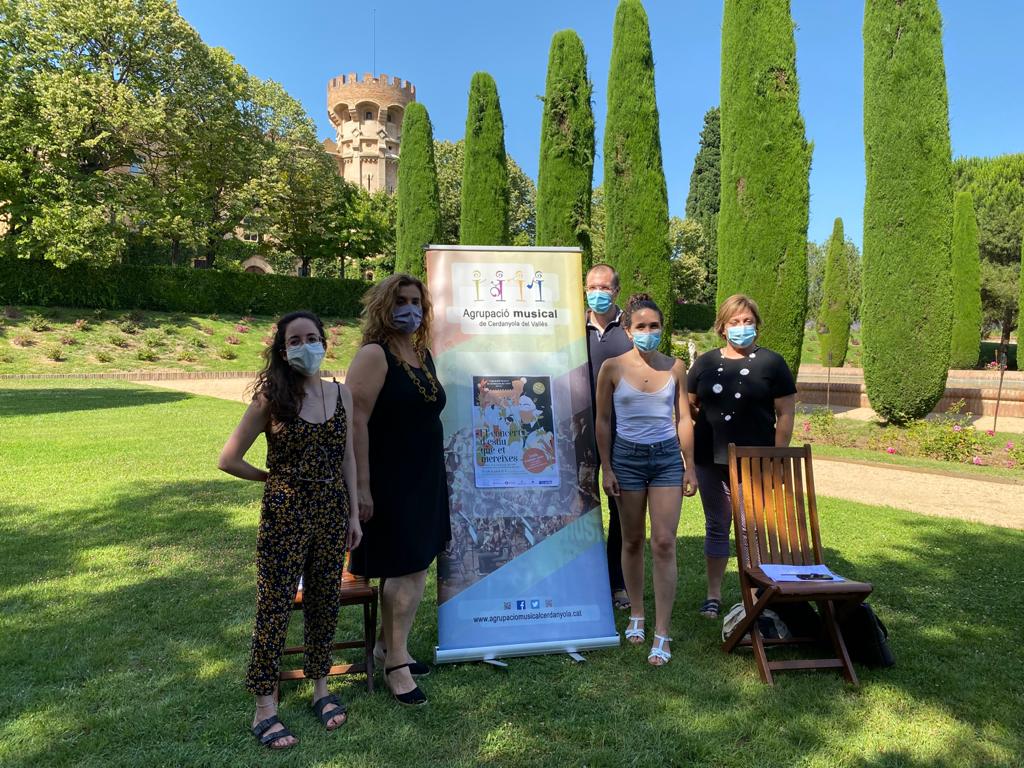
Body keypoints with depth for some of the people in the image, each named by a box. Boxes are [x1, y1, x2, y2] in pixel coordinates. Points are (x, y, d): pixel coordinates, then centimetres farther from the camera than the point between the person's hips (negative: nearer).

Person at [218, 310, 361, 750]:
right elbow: (229, 460, -3)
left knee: (325, 603, 13)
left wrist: (354, 514, 6)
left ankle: (320, 688, 33)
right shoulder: (271, 398, -8)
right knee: (274, 607, 5)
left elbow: (348, 458, 7)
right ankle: (265, 709, 19)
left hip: (332, 514, 3)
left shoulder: (341, 394, 2)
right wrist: (275, 478, 5)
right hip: (284, 516, -3)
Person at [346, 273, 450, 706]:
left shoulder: (423, 353, 11)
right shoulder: (375, 355, -14)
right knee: (406, 567, -3)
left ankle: (388, 644, 33)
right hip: (389, 482, -8)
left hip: (425, 479, 8)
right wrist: (362, 486, -22)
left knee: (410, 566, 15)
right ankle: (395, 662, 14)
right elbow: (356, 420, -19)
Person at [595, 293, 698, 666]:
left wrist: (689, 466, 5)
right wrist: (606, 468, -3)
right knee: (632, 541, 10)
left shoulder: (675, 367, 1)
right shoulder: (613, 367, -4)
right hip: (627, 456, -1)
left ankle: (662, 634, 2)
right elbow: (603, 421, 0)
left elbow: (683, 419, 6)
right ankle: (636, 614, 29)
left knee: (664, 544, -4)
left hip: (667, 457, 1)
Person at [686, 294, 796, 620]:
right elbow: (689, 407, 14)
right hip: (710, 460, 3)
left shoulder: (771, 362, -1)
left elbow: (785, 414, -1)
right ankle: (713, 594, 23)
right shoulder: (705, 363, 7)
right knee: (716, 526, 12)